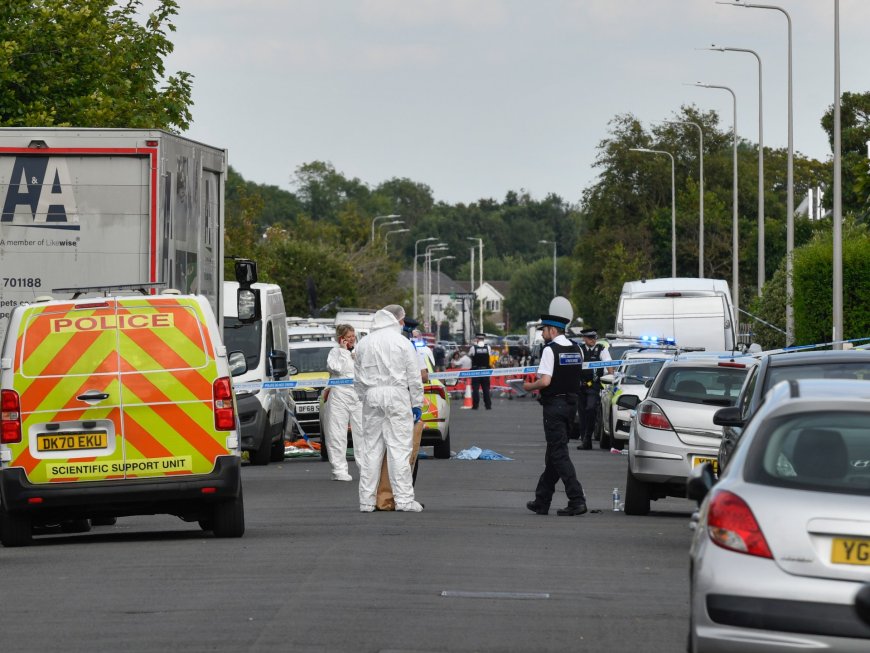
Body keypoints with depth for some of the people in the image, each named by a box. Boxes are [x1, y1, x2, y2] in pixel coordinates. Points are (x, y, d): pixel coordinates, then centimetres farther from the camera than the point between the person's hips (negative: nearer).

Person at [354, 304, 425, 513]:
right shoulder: (402, 343, -3)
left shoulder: (364, 344, 11)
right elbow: (414, 377, -3)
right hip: (396, 396, -4)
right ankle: (403, 499, -9)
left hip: (371, 396, 4)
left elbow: (358, 378, 13)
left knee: (371, 448, 7)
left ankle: (366, 500, 7)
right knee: (399, 448, -5)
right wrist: (416, 403, 4)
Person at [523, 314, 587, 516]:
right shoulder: (576, 349, 10)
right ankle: (542, 501, 22)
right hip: (571, 403, 8)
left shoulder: (550, 350, -14)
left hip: (554, 404, -8)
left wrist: (530, 386, -3)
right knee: (553, 453, 15)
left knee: (559, 454, -7)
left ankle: (577, 500, -16)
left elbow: (545, 381, -21)